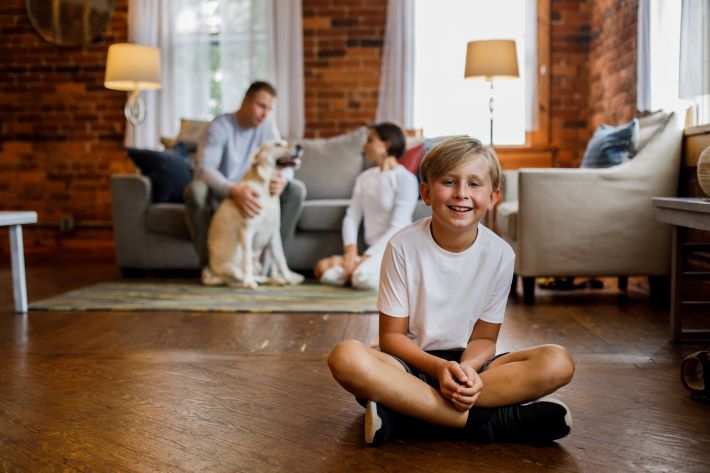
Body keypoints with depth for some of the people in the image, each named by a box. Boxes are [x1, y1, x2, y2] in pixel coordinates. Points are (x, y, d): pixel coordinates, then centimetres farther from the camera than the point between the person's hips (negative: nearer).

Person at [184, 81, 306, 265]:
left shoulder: (268, 128, -1)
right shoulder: (219, 126, -16)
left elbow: (285, 165, -9)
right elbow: (204, 168, -30)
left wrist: (282, 179, -37)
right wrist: (234, 190, -50)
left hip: (252, 194, 4)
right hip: (219, 196, -4)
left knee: (297, 189, -17)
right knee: (196, 190, -37)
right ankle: (208, 262, -21)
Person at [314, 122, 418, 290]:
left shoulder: (405, 179, -7)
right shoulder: (364, 177, 14)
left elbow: (397, 228, -13)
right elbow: (351, 217, 7)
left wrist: (366, 257, -20)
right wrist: (351, 249, -12)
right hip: (373, 251, 6)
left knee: (363, 277, -35)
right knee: (322, 268, -16)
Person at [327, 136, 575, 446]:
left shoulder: (499, 254, -5)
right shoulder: (403, 247, -10)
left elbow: (484, 337, 1)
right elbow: (391, 336, -7)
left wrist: (467, 368, -23)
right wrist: (438, 367, -25)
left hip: (469, 361, 3)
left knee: (558, 362, -23)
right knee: (346, 357, -35)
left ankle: (405, 412, -29)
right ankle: (488, 422, -30)